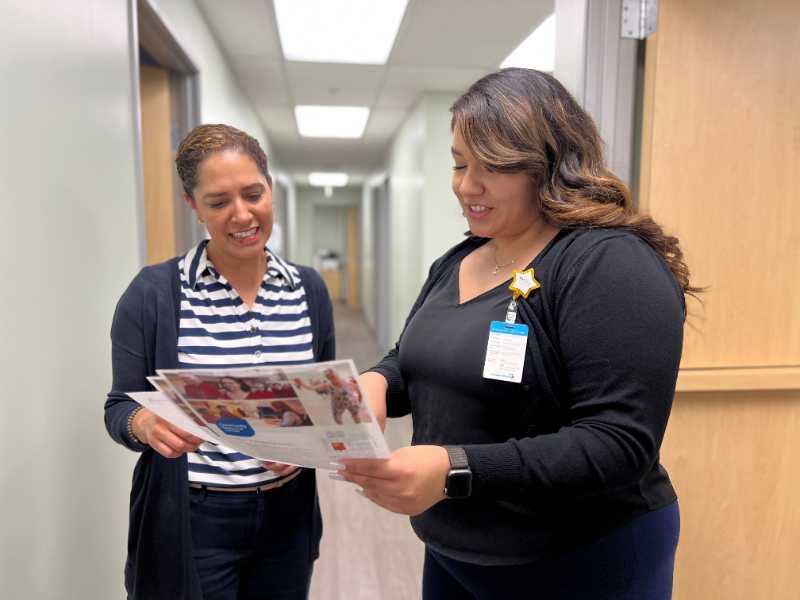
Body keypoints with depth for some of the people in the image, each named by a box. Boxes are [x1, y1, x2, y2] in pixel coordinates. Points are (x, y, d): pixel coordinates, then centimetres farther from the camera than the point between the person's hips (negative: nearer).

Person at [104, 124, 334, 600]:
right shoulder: (153, 294, -11)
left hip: (287, 514, 3)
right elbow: (119, 407, -5)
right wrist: (145, 423, -26)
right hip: (192, 524, -3)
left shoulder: (309, 289, -3)